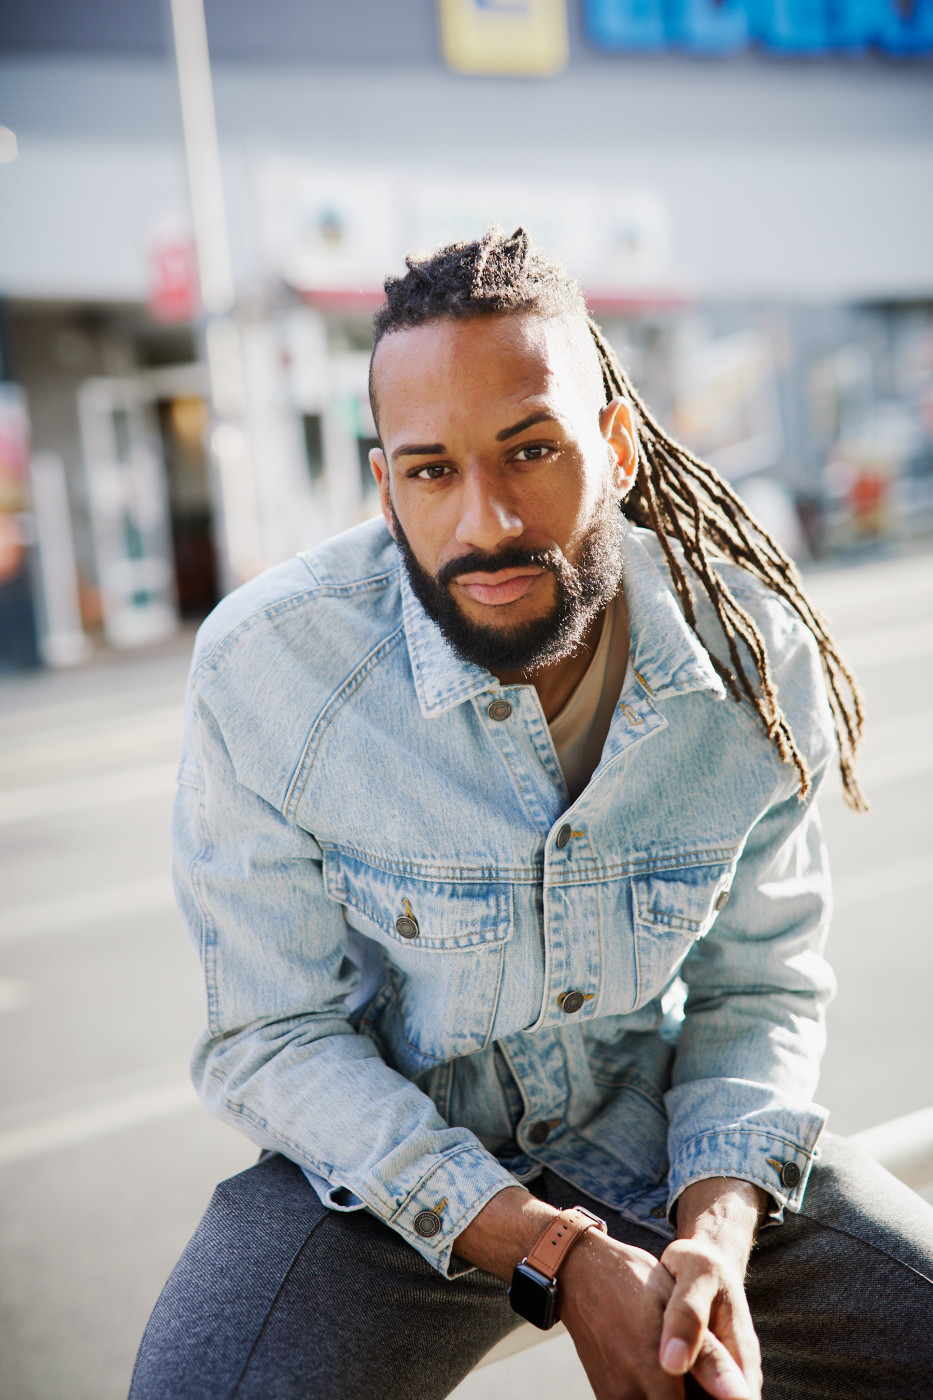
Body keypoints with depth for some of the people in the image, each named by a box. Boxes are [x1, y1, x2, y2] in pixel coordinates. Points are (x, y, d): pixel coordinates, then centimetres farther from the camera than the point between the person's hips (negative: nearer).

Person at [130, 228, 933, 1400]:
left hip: (665, 1136, 3)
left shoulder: (758, 657, -12)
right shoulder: (263, 665, -20)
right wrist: (555, 1257, -23)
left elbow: (759, 986, -1)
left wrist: (716, 1235, -20)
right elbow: (276, 1038, -14)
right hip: (381, 1160, -2)